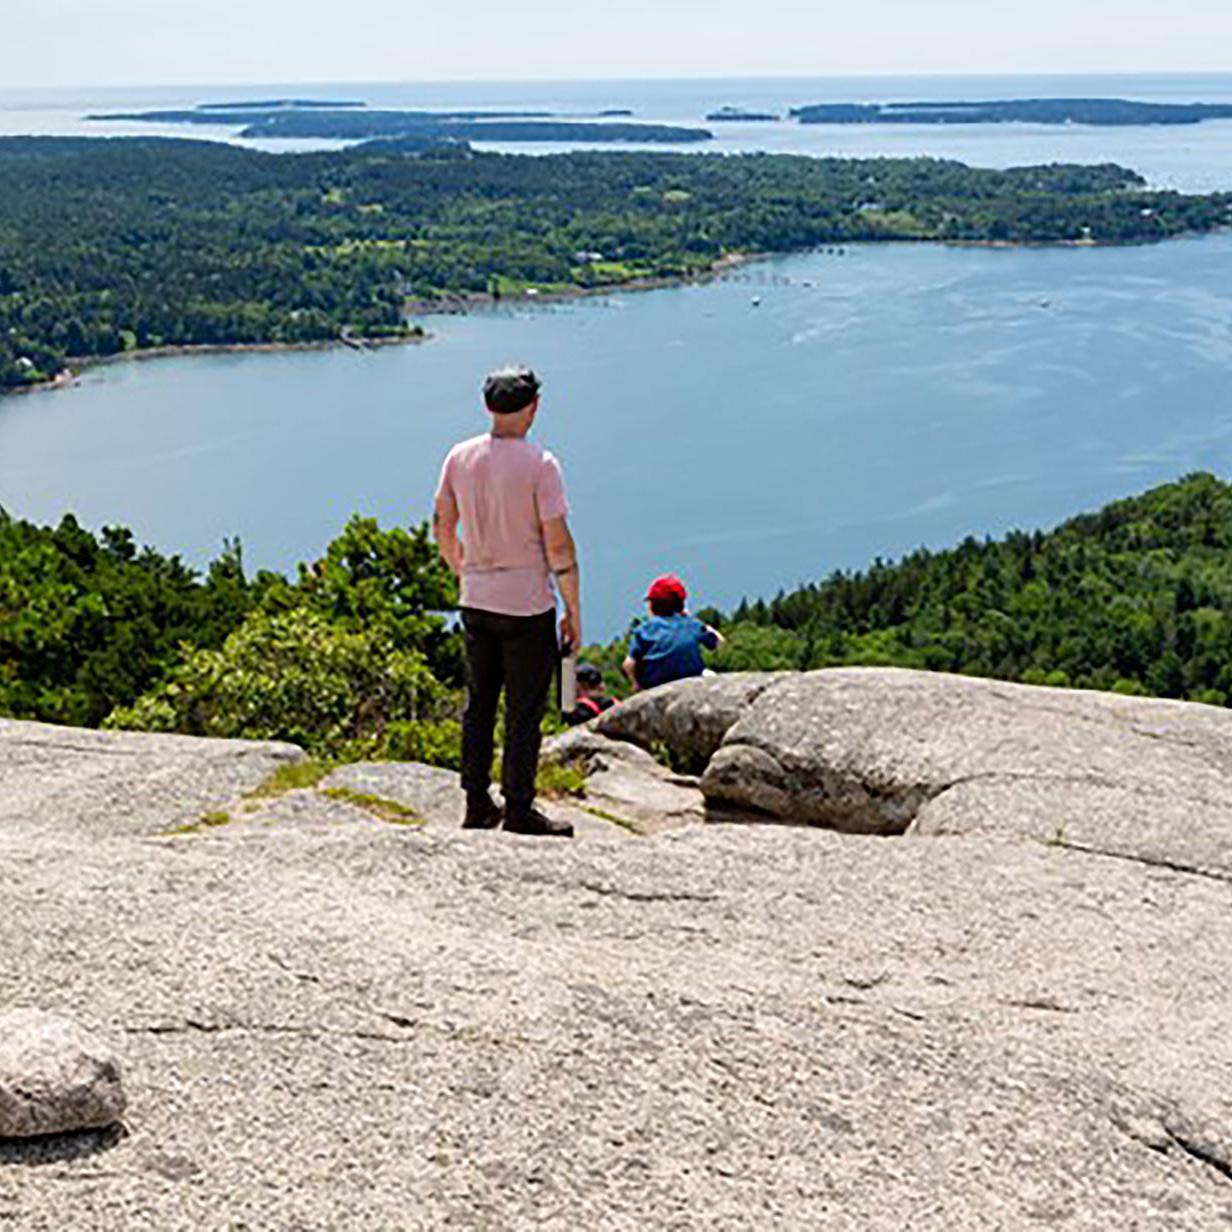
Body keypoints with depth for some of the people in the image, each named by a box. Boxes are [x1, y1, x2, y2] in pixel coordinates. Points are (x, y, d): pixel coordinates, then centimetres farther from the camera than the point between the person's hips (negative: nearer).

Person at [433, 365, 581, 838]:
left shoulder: (460, 457, 2)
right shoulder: (539, 464, -15)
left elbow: (442, 527, 11)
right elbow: (558, 546, -15)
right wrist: (574, 612, -6)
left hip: (476, 601, 6)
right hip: (527, 604, -6)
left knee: (479, 703, 14)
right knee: (525, 711, 3)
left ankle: (477, 804, 21)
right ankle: (519, 811, 8)